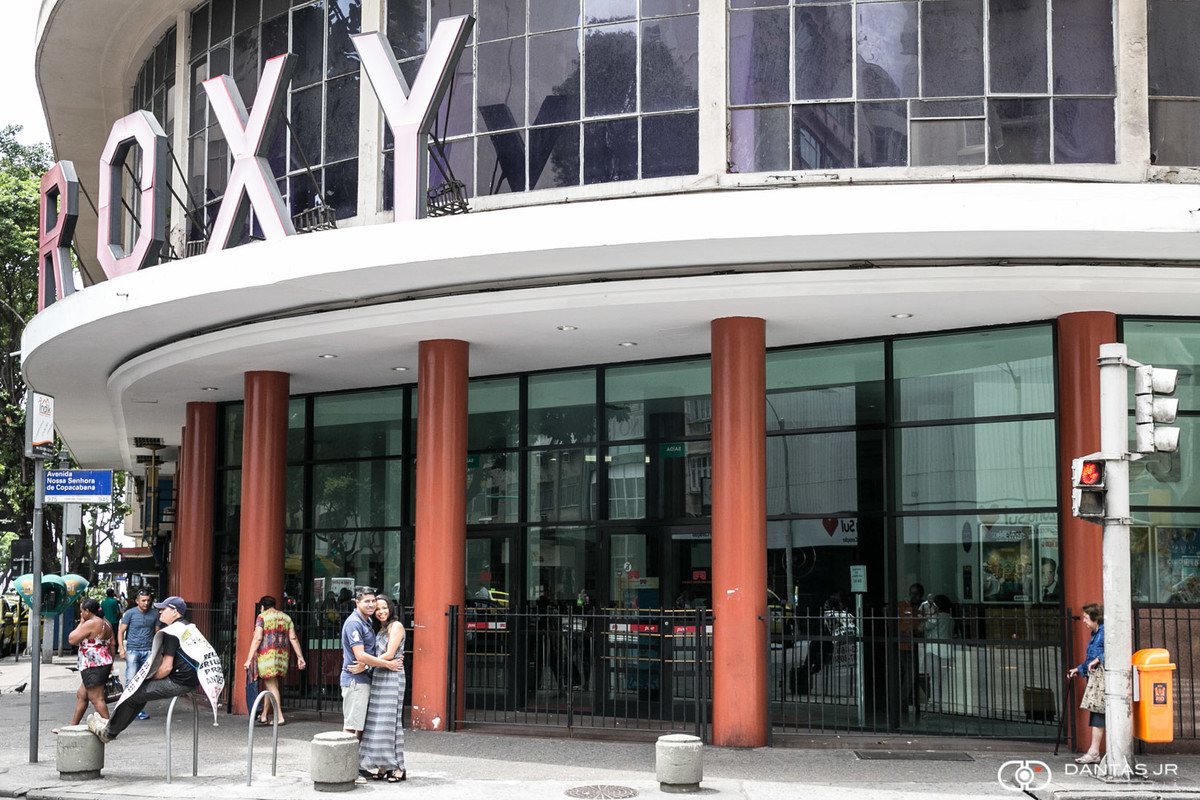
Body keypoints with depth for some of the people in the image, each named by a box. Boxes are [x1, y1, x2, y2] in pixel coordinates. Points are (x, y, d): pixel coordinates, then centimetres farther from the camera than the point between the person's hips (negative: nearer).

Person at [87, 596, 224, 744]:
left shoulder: (171, 632, -13)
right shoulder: (190, 628, 16)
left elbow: (166, 667, -18)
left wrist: (151, 679, 1)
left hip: (178, 683, -10)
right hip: (192, 681, 10)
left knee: (132, 695, 2)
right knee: (142, 690, 22)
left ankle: (108, 732, 17)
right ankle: (113, 724, 31)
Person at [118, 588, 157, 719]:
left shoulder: (154, 614, 10)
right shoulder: (130, 613, 1)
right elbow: (121, 631, 2)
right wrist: (121, 648, -8)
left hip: (148, 651, 3)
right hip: (132, 650, -3)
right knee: (131, 680, -9)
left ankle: (140, 710, 10)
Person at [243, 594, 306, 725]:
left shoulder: (262, 617, -2)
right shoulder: (286, 618, 14)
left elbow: (257, 639, -11)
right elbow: (293, 638, 7)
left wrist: (249, 659, -11)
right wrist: (300, 657, 7)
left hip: (266, 655, -6)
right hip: (282, 656, 6)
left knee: (271, 686, -4)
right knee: (268, 686, 15)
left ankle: (280, 717, -9)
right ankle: (263, 716, 19)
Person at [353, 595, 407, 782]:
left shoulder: (396, 626, -6)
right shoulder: (379, 628, 18)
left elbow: (389, 654, -12)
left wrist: (365, 665, -12)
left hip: (392, 677, -8)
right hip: (378, 677, 8)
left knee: (390, 721, -9)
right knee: (377, 722, 5)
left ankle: (398, 768, -6)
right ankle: (383, 767, 8)